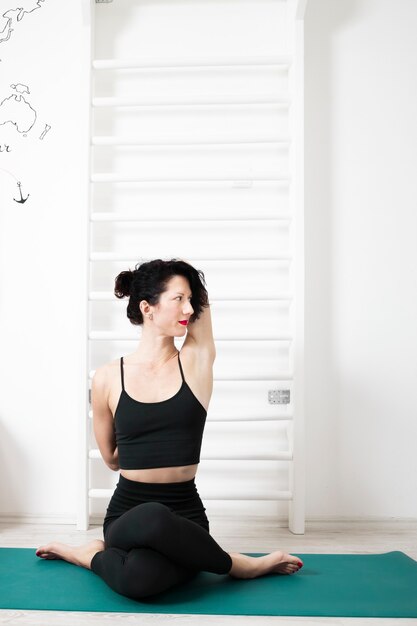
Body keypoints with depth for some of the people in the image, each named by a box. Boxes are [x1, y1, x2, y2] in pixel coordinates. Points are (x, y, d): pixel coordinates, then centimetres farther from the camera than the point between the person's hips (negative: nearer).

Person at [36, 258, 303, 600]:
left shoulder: (196, 361, -1)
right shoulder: (108, 377, 0)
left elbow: (199, 289, 0)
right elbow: (112, 459, 12)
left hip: (183, 515, -1)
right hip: (127, 515, 1)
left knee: (140, 577, -37)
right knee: (150, 518, -38)